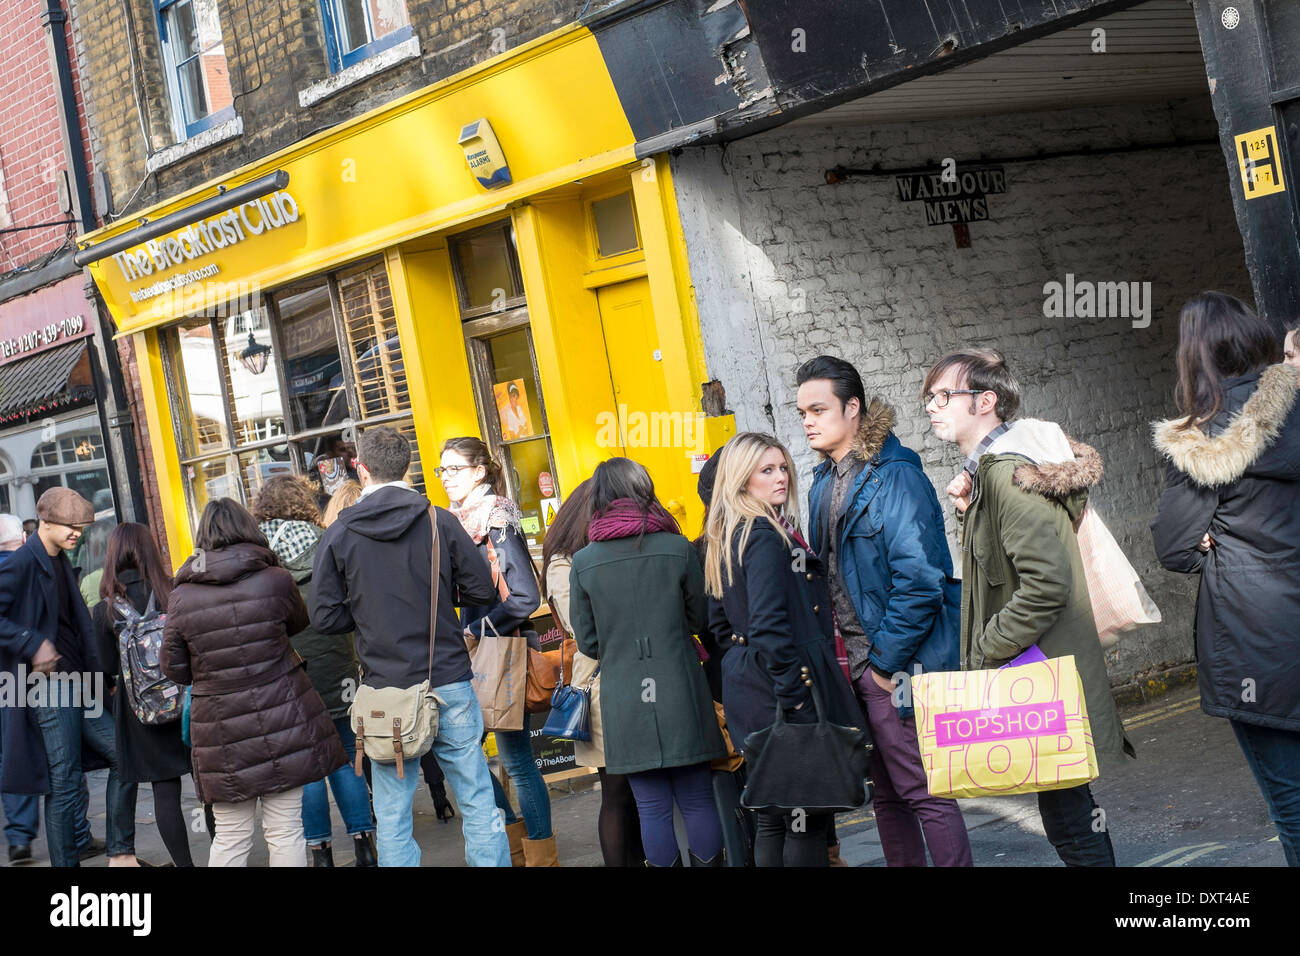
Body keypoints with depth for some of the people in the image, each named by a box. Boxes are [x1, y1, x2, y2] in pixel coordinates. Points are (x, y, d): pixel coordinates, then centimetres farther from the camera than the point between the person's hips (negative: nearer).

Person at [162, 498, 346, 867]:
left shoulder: (181, 597, -4)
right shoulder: (276, 580, -7)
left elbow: (174, 669, 2)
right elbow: (299, 623, 12)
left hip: (222, 731, 1)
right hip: (282, 724, -1)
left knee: (230, 838, 12)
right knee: (285, 831, 6)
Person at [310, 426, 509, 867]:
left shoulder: (338, 535, -3)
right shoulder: (439, 521, -4)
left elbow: (325, 618, -3)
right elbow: (481, 589, -1)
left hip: (386, 690, 0)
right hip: (450, 682, 0)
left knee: (392, 817, 9)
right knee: (477, 801, 9)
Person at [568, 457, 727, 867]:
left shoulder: (583, 562, -2)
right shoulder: (679, 549, -4)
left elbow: (587, 641, 3)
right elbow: (701, 619, 6)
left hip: (624, 700, 1)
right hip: (680, 692, -1)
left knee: (652, 808, 7)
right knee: (697, 801, 8)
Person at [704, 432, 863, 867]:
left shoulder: (728, 539, 14)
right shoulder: (767, 536, -14)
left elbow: (719, 622, 20)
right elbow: (769, 626, -22)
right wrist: (796, 698, -20)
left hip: (745, 683, 10)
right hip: (777, 687, -10)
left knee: (772, 818, 16)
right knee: (806, 820, -4)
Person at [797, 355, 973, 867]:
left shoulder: (892, 476, -15)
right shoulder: (824, 483, 12)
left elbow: (919, 577, -22)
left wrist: (886, 660, -17)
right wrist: (857, 657, 11)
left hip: (901, 667, -9)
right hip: (863, 666, 9)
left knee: (923, 791, -3)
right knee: (887, 792, 17)